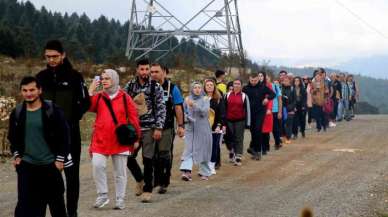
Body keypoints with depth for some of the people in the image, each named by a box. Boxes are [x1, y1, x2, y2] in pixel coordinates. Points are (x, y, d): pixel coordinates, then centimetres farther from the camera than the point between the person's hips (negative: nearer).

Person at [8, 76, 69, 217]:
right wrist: (16, 155, 5)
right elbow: (12, 137, 15)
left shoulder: (52, 110, -9)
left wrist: (60, 159, -8)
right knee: (25, 204, -2)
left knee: (56, 201, 12)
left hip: (50, 165, -2)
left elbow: (63, 136, -6)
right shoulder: (17, 113, 2)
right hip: (26, 166, 2)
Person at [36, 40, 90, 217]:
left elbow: (85, 103, -2)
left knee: (71, 173, 4)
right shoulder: (41, 77, 6)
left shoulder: (74, 76, -5)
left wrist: (72, 118, -11)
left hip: (70, 132, -3)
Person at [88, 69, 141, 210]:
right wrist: (91, 91, -9)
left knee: (120, 172, 6)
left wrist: (136, 137, 0)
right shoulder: (98, 97, 9)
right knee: (97, 165, -14)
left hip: (120, 140, -1)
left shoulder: (124, 97, 2)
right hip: (100, 140, 1)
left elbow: (133, 118, 3)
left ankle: (120, 199, 15)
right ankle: (102, 195, 1)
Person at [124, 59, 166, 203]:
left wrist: (159, 128, -9)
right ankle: (139, 179, 29)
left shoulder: (156, 87, -1)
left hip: (149, 128, -2)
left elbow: (161, 108, -2)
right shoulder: (129, 86, 6)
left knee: (148, 160, -1)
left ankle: (147, 189, 11)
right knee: (128, 157, 2)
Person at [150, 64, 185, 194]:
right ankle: (153, 181, 19)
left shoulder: (172, 88, 1)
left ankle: (163, 183, 6)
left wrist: (180, 125, -3)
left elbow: (178, 108, 2)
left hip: (166, 128, -3)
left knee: (164, 155, -2)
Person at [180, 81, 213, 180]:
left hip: (203, 129, -1)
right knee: (188, 150, -11)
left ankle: (204, 172, 18)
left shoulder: (205, 99, 1)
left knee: (203, 150, 5)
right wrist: (187, 117, -8)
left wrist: (194, 105, -28)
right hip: (190, 128, 1)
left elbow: (204, 112, -15)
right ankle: (186, 171, -20)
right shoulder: (187, 99, 7)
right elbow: (184, 112, 14)